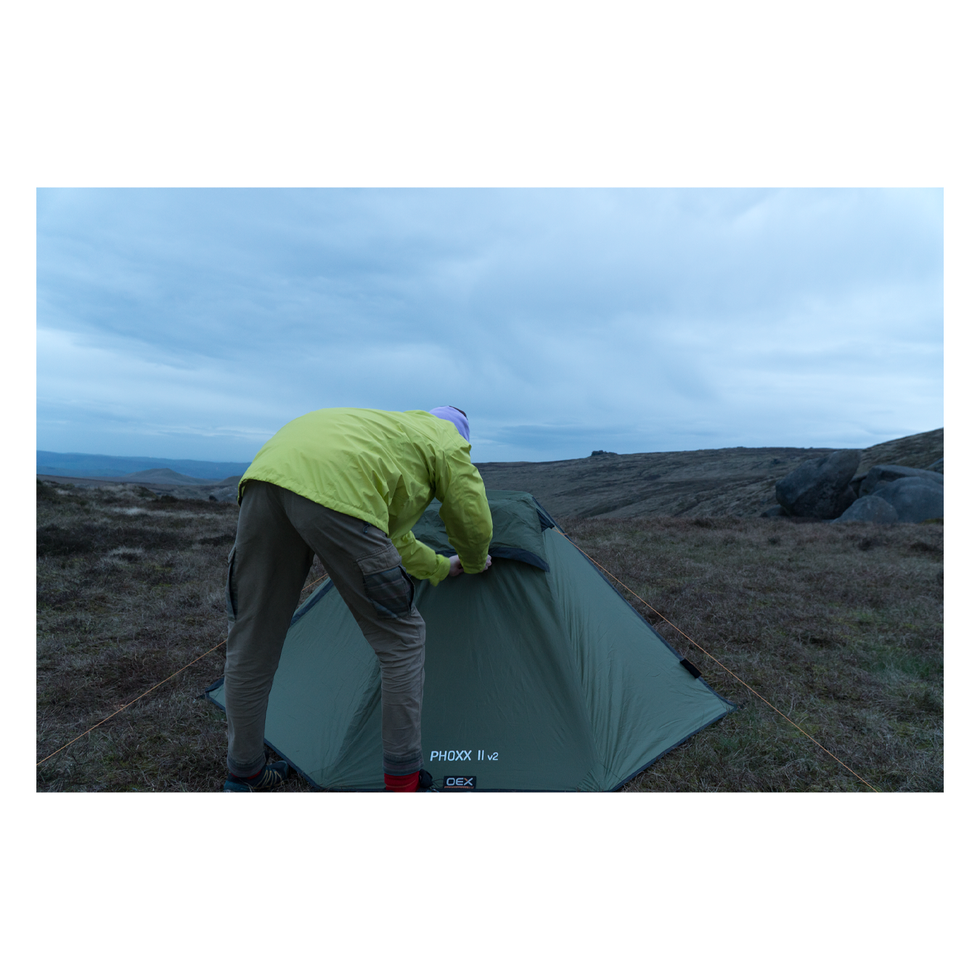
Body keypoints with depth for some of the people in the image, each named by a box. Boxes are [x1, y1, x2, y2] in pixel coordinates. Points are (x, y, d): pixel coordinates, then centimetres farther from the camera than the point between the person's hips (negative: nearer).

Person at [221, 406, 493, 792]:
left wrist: (443, 567, 62)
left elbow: (395, 539, 50)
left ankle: (243, 776, 38)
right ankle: (402, 782, 21)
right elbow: (475, 525, 26)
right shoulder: (446, 440, 25)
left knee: (251, 642, 20)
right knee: (401, 638, 10)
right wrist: (472, 564, 48)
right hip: (335, 490, -8)